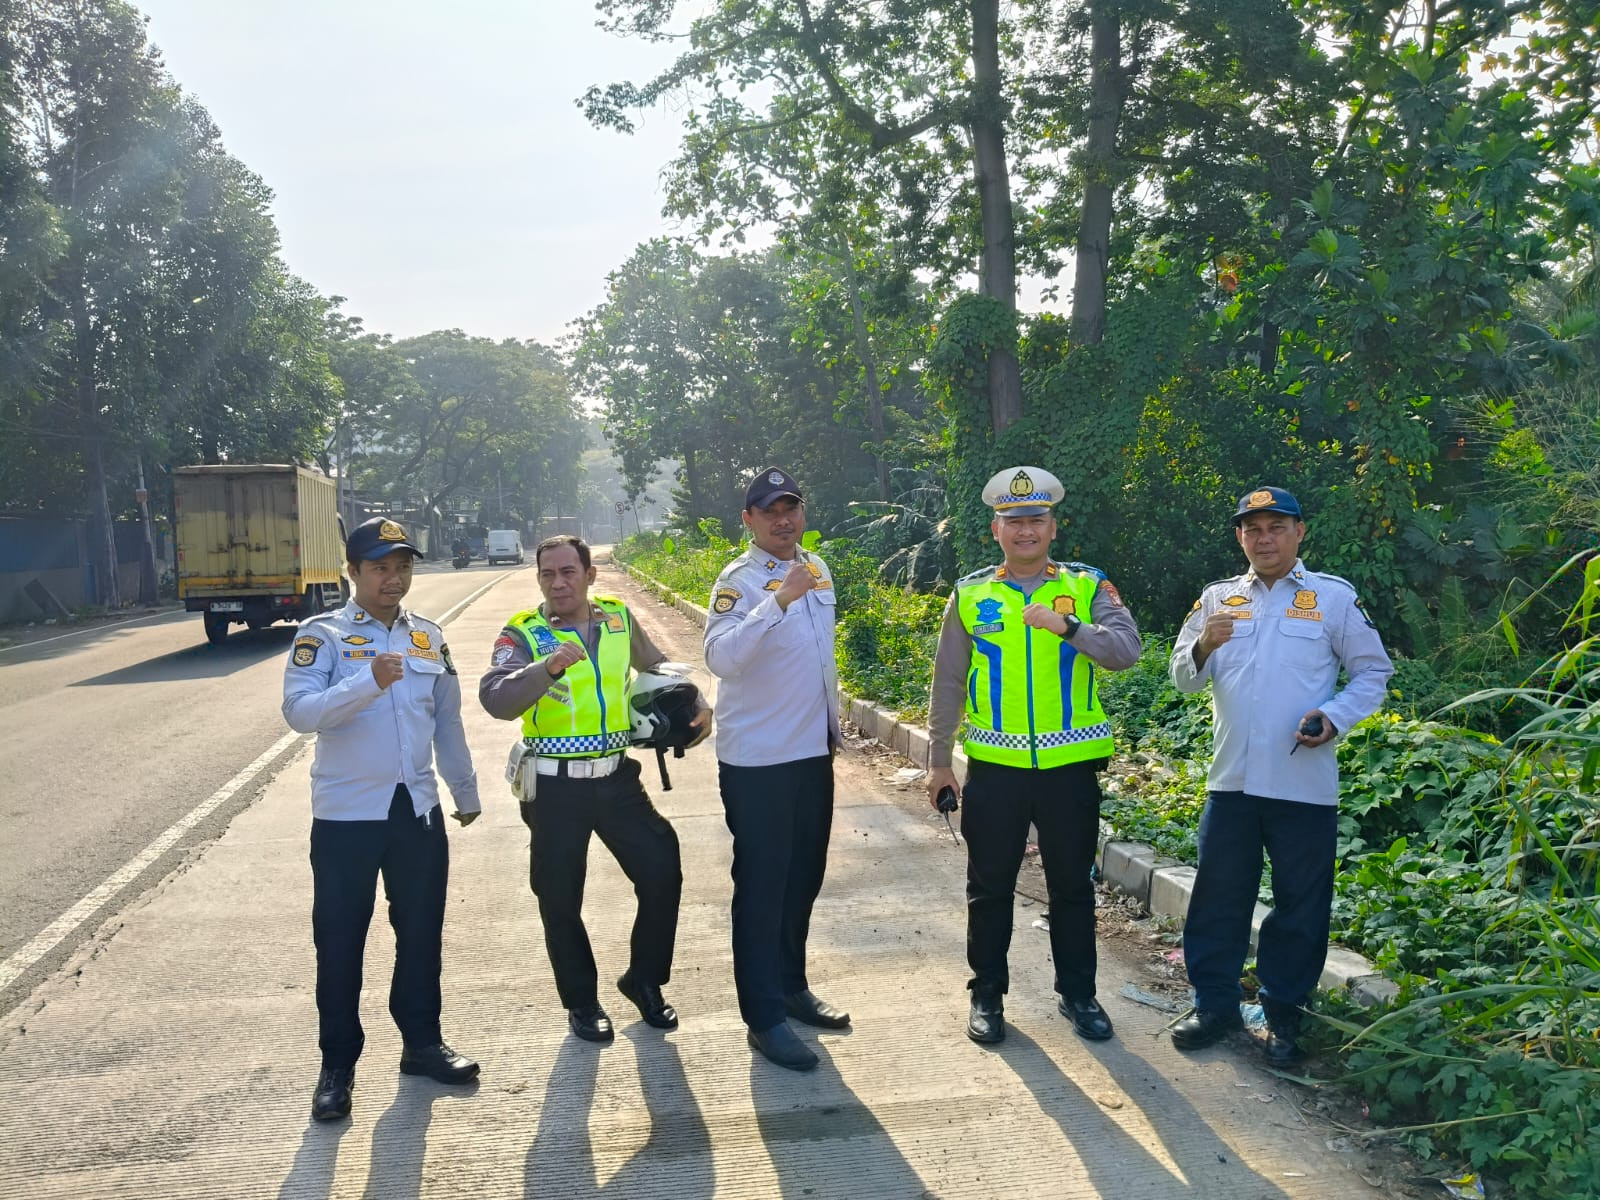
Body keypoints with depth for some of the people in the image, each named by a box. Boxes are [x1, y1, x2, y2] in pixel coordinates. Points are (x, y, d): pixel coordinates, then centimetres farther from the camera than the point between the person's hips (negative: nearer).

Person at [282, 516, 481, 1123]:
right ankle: (338, 1064, 19)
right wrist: (369, 681, -33)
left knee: (421, 931, 13)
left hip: (418, 810, 4)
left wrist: (466, 791, 20)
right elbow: (300, 712, -21)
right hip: (346, 815, -4)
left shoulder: (429, 637, 7)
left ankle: (422, 1041, 29)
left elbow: (447, 720, 15)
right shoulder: (322, 635, -7)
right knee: (339, 941, 4)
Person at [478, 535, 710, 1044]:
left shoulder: (618, 618, 4)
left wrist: (695, 704, 8)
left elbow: (658, 666, 21)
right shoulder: (522, 634, -9)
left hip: (616, 777, 3)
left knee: (663, 873, 3)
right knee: (560, 900, 7)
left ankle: (644, 981, 26)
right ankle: (581, 1002, 29)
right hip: (555, 786, -3)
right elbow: (495, 699, -25)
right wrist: (548, 667, -38)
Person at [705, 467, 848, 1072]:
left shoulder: (817, 570, 9)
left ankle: (792, 986, 34)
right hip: (757, 759, -7)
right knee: (761, 885, 0)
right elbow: (720, 657, -32)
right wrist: (779, 600, -39)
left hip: (814, 751, 8)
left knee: (804, 876, 18)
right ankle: (764, 1017, 10)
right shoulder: (739, 580, -15)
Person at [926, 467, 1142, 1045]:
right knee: (990, 886, 10)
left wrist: (1066, 626, -27)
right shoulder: (970, 594, 4)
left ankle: (1078, 992, 28)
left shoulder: (1087, 586, 1)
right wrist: (938, 759, 6)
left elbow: (1125, 649, -13)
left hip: (1071, 764, 0)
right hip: (995, 765, 1)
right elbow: (948, 683, 6)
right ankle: (987, 994, 26)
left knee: (1072, 885, 12)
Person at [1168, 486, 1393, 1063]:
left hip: (1305, 783, -2)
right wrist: (1203, 647, -16)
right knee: (1218, 896, 8)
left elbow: (1373, 673, 6)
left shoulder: (1334, 598, 2)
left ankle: (1283, 1011, 23)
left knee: (1300, 903, 8)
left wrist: (1336, 715, -12)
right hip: (1232, 778, 2)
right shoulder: (1217, 598, 8)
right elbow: (1183, 678, 6)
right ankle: (1215, 1003, 22)